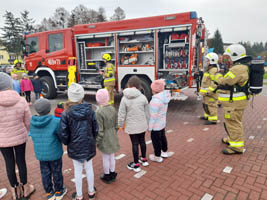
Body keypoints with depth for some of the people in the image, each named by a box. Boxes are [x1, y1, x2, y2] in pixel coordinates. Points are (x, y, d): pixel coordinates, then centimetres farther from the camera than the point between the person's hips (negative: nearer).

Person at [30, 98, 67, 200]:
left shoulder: (32, 123, -7)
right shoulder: (56, 122, -23)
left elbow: (34, 136, 4)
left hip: (40, 154, 4)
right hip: (54, 153, -4)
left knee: (45, 174, 19)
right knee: (57, 173, 16)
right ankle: (59, 192, 35)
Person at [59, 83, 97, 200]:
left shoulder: (66, 114, -16)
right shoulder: (90, 111, -10)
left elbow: (63, 134, -14)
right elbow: (95, 130, -4)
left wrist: (67, 143, 6)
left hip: (75, 147, -2)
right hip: (88, 146, 2)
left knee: (78, 170, 14)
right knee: (89, 168, 18)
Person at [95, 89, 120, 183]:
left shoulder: (99, 112, -24)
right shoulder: (113, 109, -5)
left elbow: (99, 130, -20)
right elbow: (116, 125, 5)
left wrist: (97, 141, -7)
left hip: (104, 139, -5)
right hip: (112, 137, 6)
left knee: (105, 157, 12)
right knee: (112, 156, 19)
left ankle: (107, 176, 30)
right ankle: (112, 173, 36)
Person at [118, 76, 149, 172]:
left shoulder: (124, 99, -13)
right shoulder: (143, 97, -8)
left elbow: (121, 114, -9)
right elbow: (147, 113, 0)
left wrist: (120, 125, 6)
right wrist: (147, 123, 14)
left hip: (131, 126, -2)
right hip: (142, 125, 3)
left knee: (135, 144, 8)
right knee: (142, 141, 20)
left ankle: (136, 164, 22)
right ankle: (144, 159, 39)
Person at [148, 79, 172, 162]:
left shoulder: (156, 100, -30)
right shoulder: (164, 97, -2)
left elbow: (153, 116, -25)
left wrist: (150, 127, -15)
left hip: (156, 125, -9)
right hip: (162, 123, 9)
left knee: (156, 140, 9)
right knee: (162, 137, 24)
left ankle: (157, 156, 27)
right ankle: (165, 152, 43)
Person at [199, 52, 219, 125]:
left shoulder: (214, 70, -17)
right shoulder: (209, 69, 18)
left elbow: (215, 83, -25)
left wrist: (209, 91, -27)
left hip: (210, 92, -11)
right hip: (207, 92, 11)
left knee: (211, 105, -8)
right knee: (206, 104, 21)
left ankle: (213, 120, -3)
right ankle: (207, 116, 36)